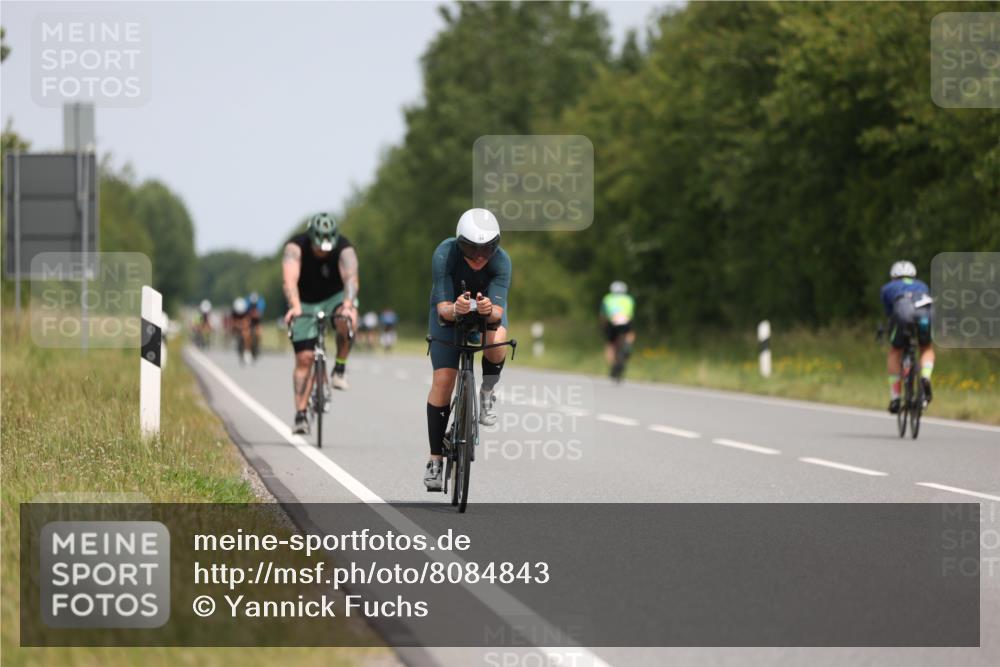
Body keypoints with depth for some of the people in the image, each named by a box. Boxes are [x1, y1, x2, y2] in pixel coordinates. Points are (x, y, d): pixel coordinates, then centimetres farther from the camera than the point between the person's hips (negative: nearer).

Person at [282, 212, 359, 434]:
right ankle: (300, 415, -7)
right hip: (305, 303, 0)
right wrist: (294, 307, -59)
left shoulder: (344, 249, -26)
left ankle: (339, 370, -16)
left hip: (335, 297, 0)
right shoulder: (296, 246, -27)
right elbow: (290, 279, -42)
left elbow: (350, 278, -42)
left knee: (347, 321, -35)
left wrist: (348, 305, -60)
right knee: (304, 358, -10)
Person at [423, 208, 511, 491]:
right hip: (449, 311, 0)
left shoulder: (501, 261, -31)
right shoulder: (444, 255, -33)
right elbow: (442, 306, -35)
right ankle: (435, 459, -3)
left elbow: (499, 310, -36)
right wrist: (454, 309, -57)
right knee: (443, 380, -12)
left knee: (497, 341, -35)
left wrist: (490, 311, -58)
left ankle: (487, 393, -4)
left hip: (488, 310, 0)